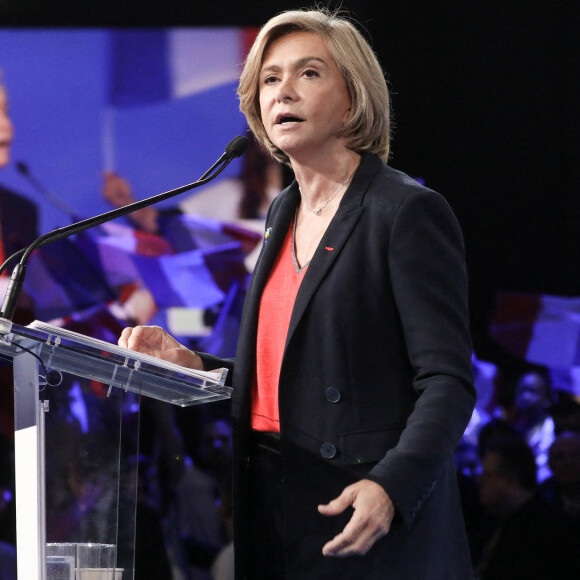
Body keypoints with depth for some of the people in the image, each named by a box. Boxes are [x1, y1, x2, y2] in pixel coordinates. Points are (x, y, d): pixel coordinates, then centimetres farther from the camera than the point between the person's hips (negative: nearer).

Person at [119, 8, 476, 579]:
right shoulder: (284, 213, 15)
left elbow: (447, 381, -15)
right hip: (274, 517, 7)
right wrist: (192, 366, 4)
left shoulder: (410, 212, -8)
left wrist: (391, 488, -28)